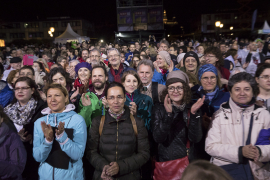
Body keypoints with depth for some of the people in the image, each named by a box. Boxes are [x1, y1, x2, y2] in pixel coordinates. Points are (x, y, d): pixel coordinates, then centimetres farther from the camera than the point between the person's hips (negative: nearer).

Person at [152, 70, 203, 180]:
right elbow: (158, 138, -17)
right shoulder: (159, 109, -6)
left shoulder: (192, 109, -1)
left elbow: (195, 139, -11)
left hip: (188, 163, 2)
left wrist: (193, 114, -22)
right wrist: (168, 114, -27)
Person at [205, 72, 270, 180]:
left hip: (257, 170, 2)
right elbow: (210, 146, -2)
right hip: (226, 167, -2)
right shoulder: (220, 114, 4)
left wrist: (260, 151, -13)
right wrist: (240, 151, -13)